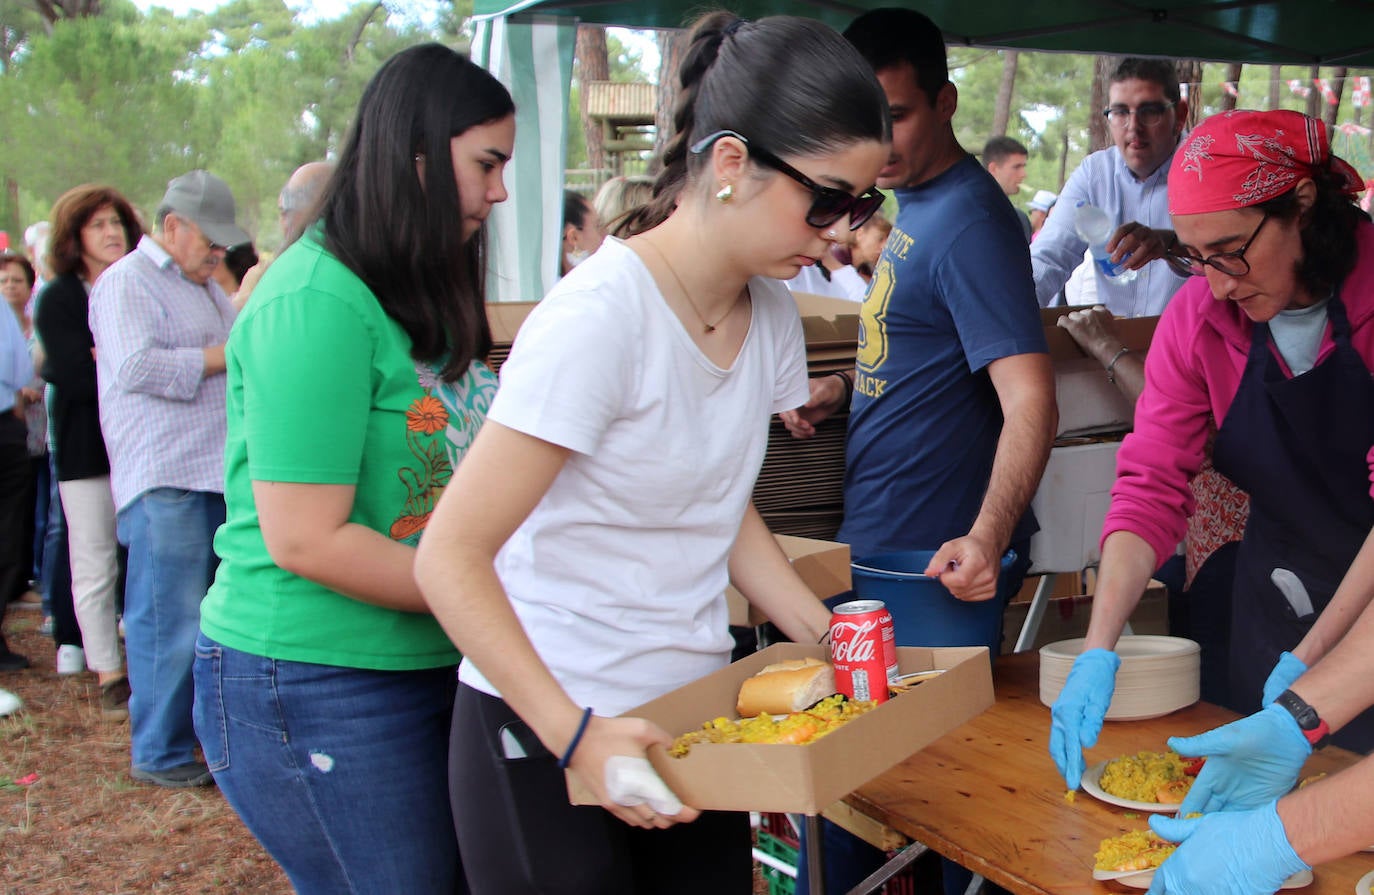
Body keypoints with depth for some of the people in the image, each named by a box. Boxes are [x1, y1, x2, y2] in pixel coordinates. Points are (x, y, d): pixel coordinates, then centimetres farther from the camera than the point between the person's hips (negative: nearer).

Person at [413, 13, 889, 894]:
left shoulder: (771, 314, 1)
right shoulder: (598, 317, -22)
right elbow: (450, 559, -22)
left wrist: (827, 636, 4)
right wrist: (578, 736, -25)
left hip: (689, 717, 7)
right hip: (546, 728, -7)